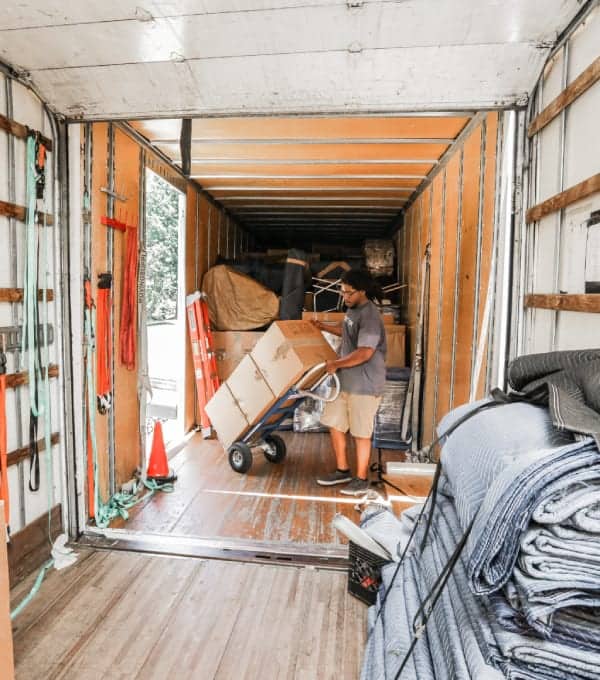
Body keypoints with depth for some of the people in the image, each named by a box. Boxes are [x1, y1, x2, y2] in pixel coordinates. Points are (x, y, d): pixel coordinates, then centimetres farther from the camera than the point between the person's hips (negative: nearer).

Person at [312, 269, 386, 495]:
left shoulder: (369, 316, -21)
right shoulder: (353, 309, 9)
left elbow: (365, 353, -29)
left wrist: (336, 364, -18)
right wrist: (323, 326, 29)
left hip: (364, 385, -9)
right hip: (345, 381, 9)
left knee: (361, 433, 3)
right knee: (334, 424, 14)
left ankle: (361, 479, 20)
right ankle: (342, 470, 30)